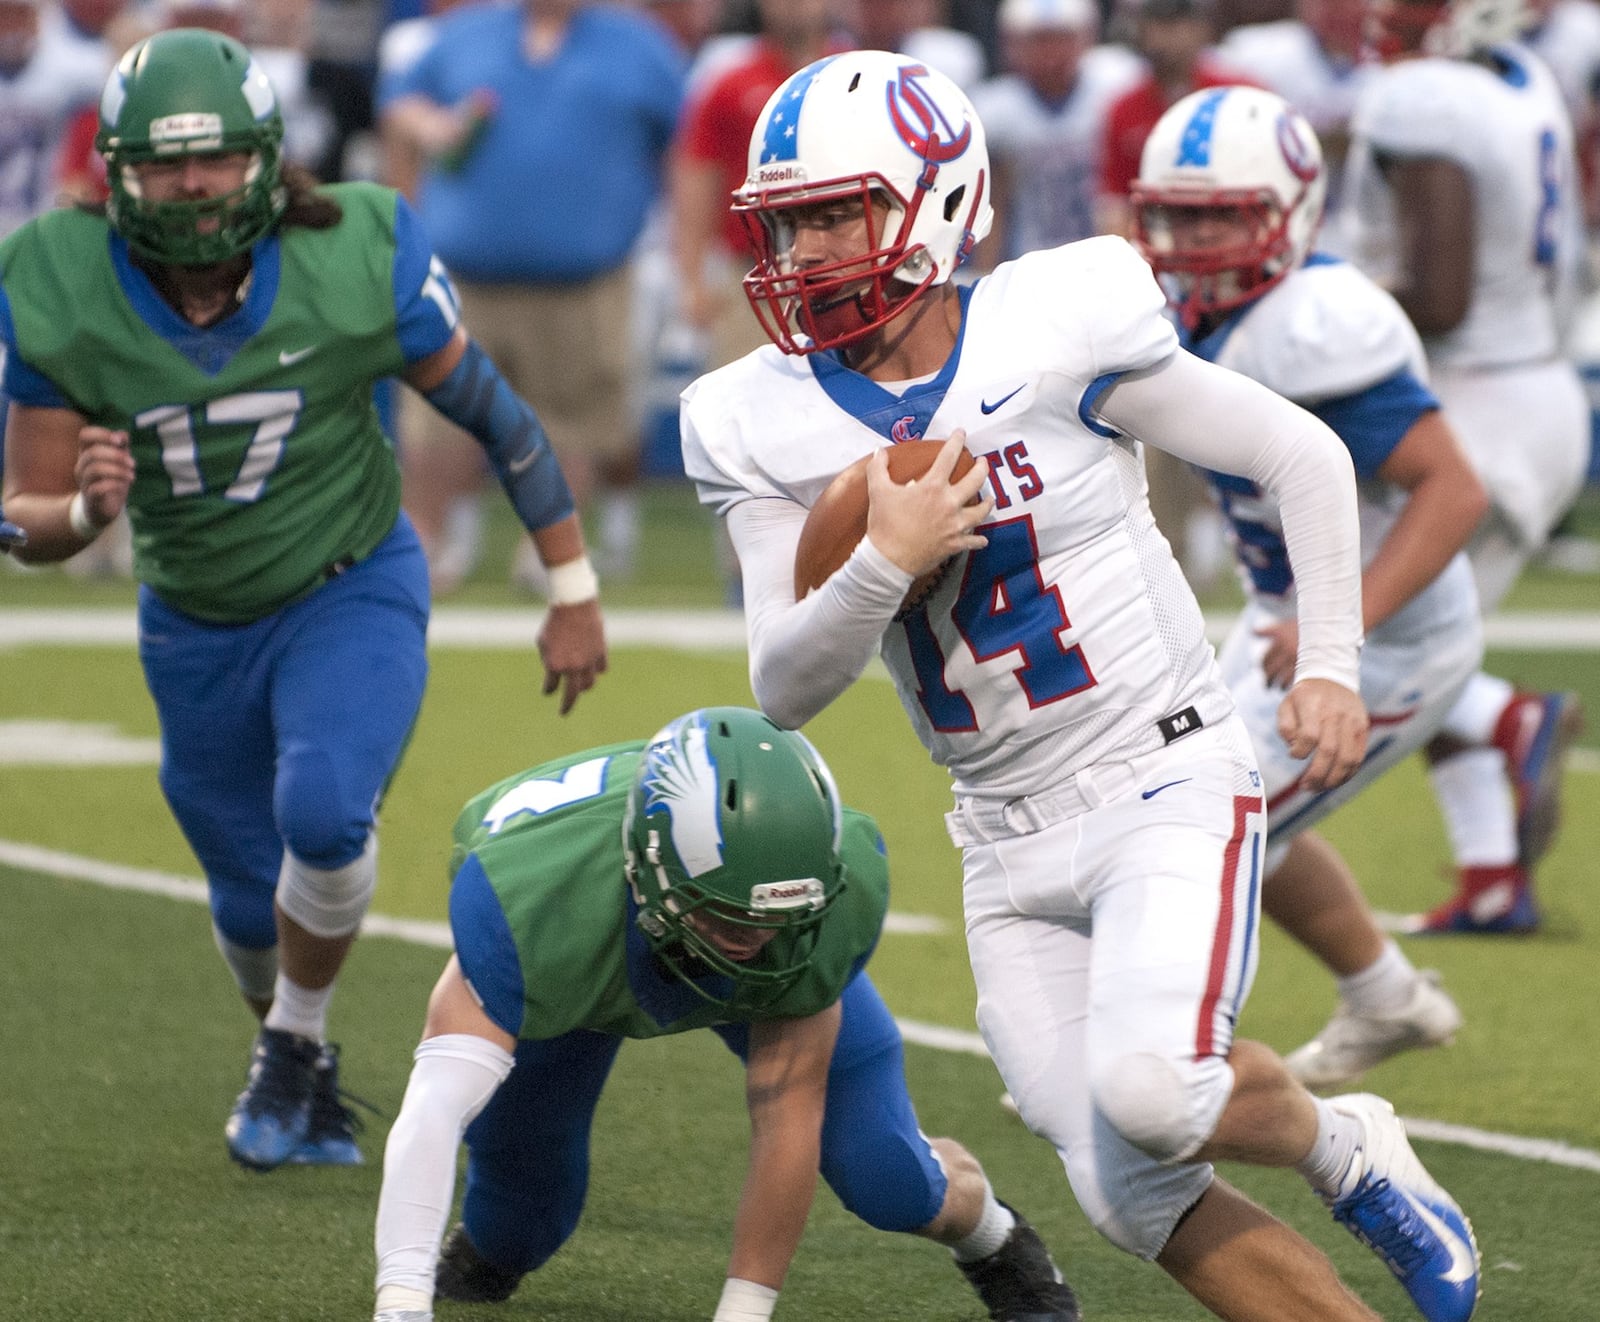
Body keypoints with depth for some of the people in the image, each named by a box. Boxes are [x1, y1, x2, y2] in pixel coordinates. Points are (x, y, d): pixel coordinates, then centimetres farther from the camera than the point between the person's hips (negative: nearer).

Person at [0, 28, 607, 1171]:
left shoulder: (357, 260, -24)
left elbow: (492, 413, -8)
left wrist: (575, 591, -3)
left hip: (353, 593, -2)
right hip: (194, 626, 2)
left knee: (324, 817, -28)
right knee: (256, 914, 12)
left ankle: (294, 1044, -1)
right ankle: (308, 1079, 44)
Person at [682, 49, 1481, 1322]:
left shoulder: (1061, 329, -12)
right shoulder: (765, 428, -1)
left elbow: (1304, 456, 0)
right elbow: (784, 691, -4)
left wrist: (1329, 666, -3)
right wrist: (883, 563, -21)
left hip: (1168, 787, -5)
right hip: (1012, 843, 5)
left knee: (1148, 1092, -27)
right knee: (1137, 1199, -3)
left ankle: (1334, 1144, 5)